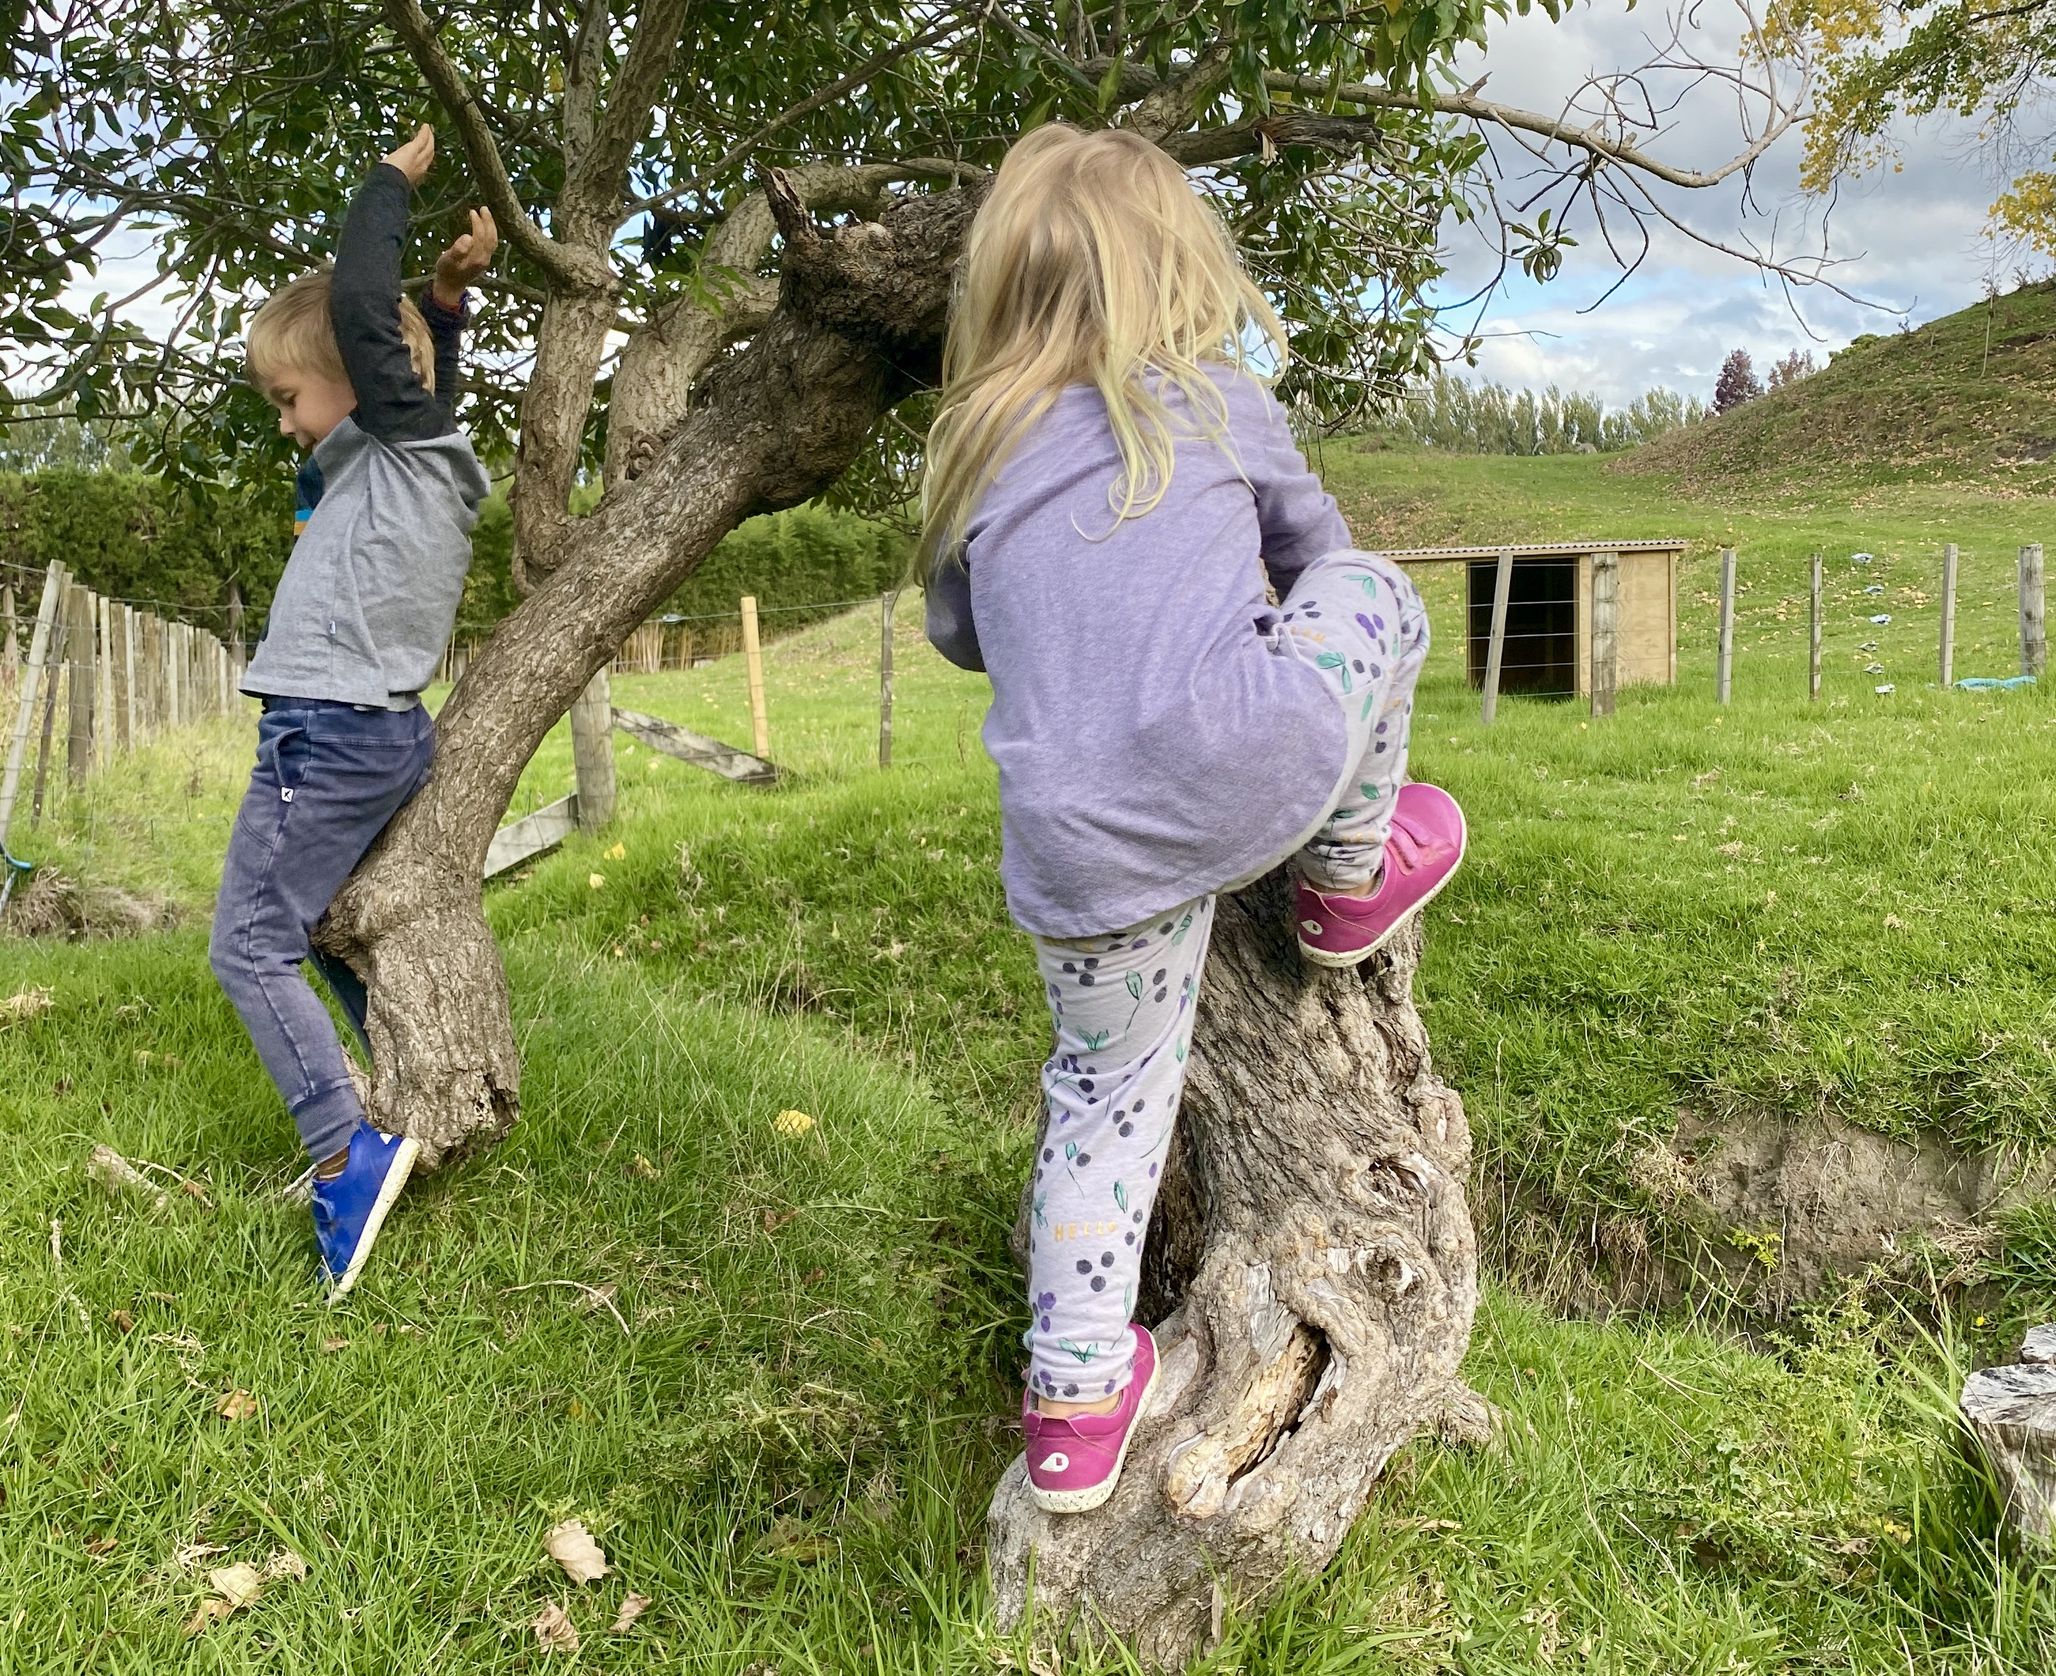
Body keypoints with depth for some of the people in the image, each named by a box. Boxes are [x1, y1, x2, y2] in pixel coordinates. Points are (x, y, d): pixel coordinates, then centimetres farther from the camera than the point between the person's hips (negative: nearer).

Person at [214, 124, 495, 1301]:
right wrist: (451, 295, 16)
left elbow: (360, 303, -18)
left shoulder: (402, 445, -11)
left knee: (251, 950, -6)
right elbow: (421, 361, 33)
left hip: (329, 738, -10)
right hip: (388, 733, 10)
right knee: (326, 933, 21)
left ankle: (346, 1153, -8)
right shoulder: (418, 449, 14)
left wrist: (398, 176, -5)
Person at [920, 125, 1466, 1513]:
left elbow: (957, 633, 31)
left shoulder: (981, 447, 18)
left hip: (1076, 852, 4)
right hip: (1248, 767, -3)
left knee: (1105, 1100, 21)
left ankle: (1075, 1400, 28)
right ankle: (1354, 880, 35)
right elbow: (1312, 544, 30)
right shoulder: (1220, 401, 13)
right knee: (1373, 593, 21)